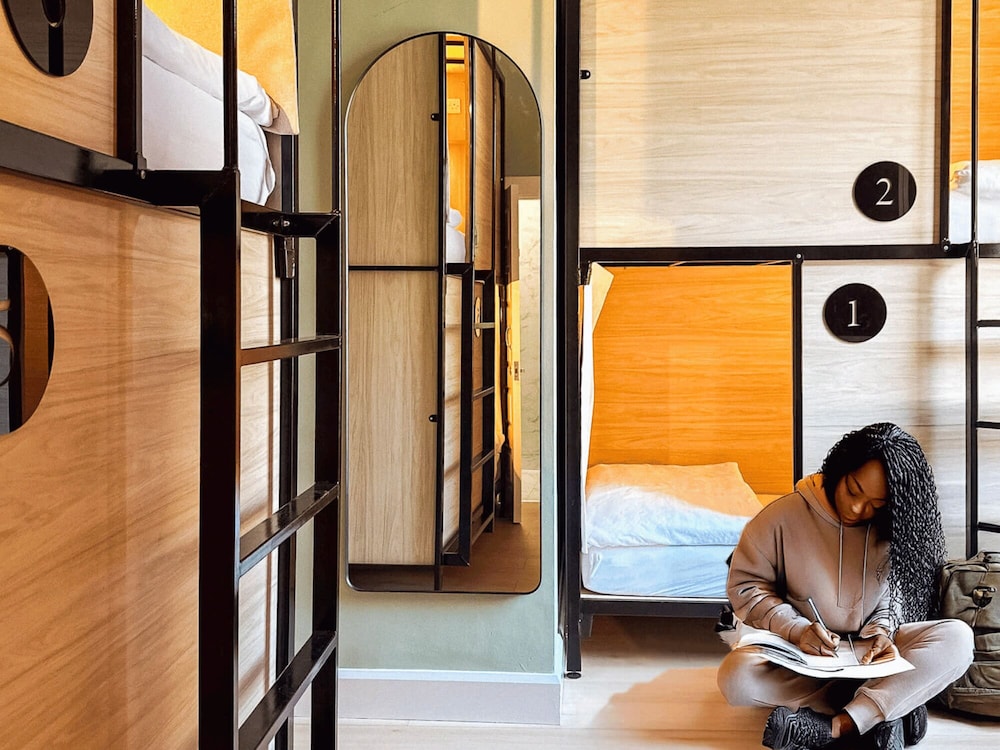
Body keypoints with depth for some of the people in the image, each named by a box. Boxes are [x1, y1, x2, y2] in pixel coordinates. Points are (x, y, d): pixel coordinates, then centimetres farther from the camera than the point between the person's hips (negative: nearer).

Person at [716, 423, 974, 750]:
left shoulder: (892, 529, -6)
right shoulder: (785, 516, -13)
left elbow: (896, 588, 4)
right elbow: (745, 585, -9)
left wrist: (882, 629, -18)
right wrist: (796, 629, -22)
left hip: (869, 650, 2)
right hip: (800, 653, -2)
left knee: (957, 638, -24)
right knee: (736, 676, -34)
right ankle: (891, 703, -24)